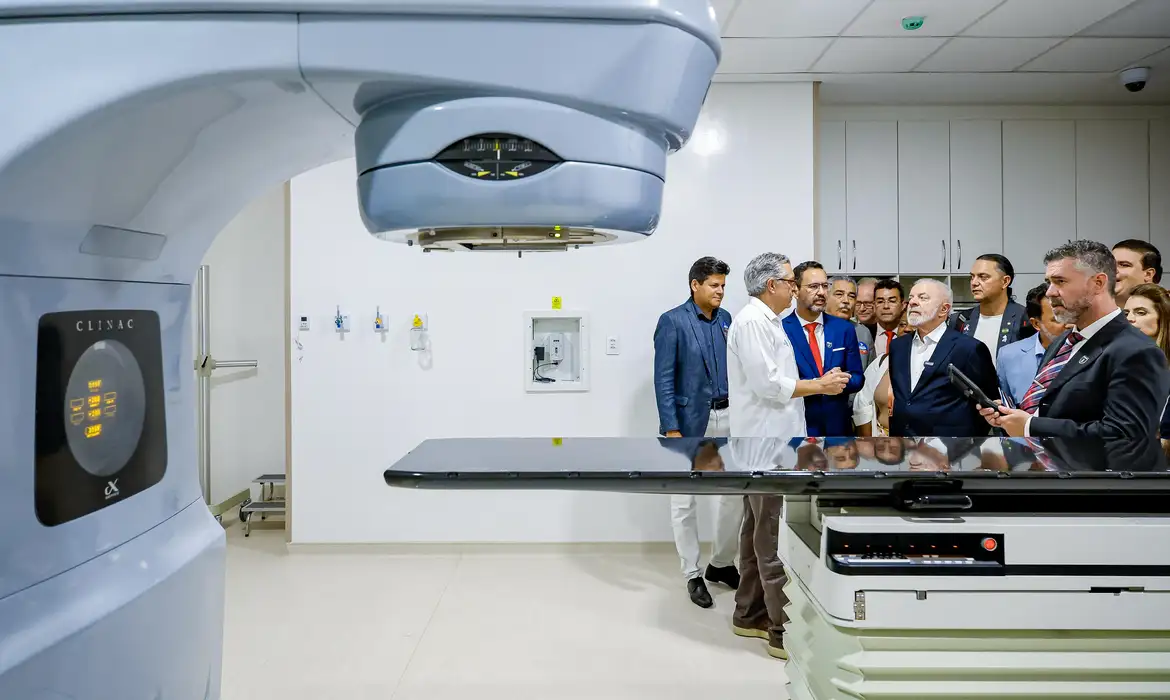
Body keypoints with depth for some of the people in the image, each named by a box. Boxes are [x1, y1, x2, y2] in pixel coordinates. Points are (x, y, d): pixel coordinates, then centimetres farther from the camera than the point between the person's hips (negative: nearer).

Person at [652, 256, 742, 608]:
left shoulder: (726, 319, 9)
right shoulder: (672, 321, -8)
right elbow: (663, 380, -11)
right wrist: (671, 429, -16)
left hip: (728, 417, 6)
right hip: (689, 421, -5)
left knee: (734, 494, 10)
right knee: (685, 502, 4)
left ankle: (721, 564, 29)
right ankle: (693, 575, 19)